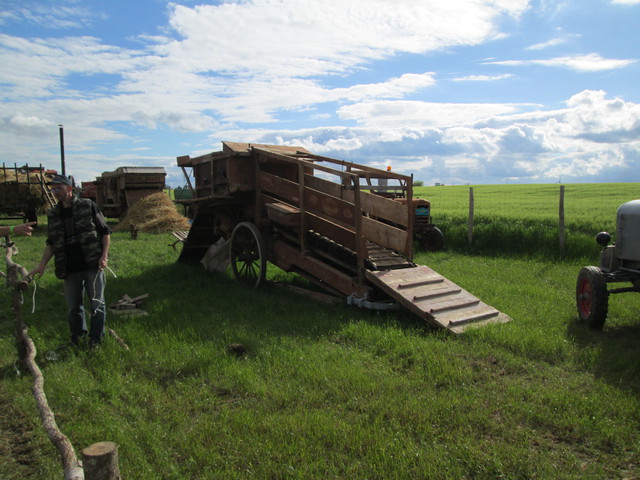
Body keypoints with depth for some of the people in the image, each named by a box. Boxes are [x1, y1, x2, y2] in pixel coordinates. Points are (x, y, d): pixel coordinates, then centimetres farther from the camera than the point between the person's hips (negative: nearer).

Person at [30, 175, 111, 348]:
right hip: (70, 269, 4)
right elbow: (51, 243, 14)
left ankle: (96, 337, 18)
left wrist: (104, 255, -11)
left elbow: (105, 231, -1)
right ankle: (78, 334, 31)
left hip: (92, 265, -4)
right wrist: (42, 264, 3)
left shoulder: (88, 206, -3)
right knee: (73, 306, 11)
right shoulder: (53, 215, 9)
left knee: (97, 303, 4)